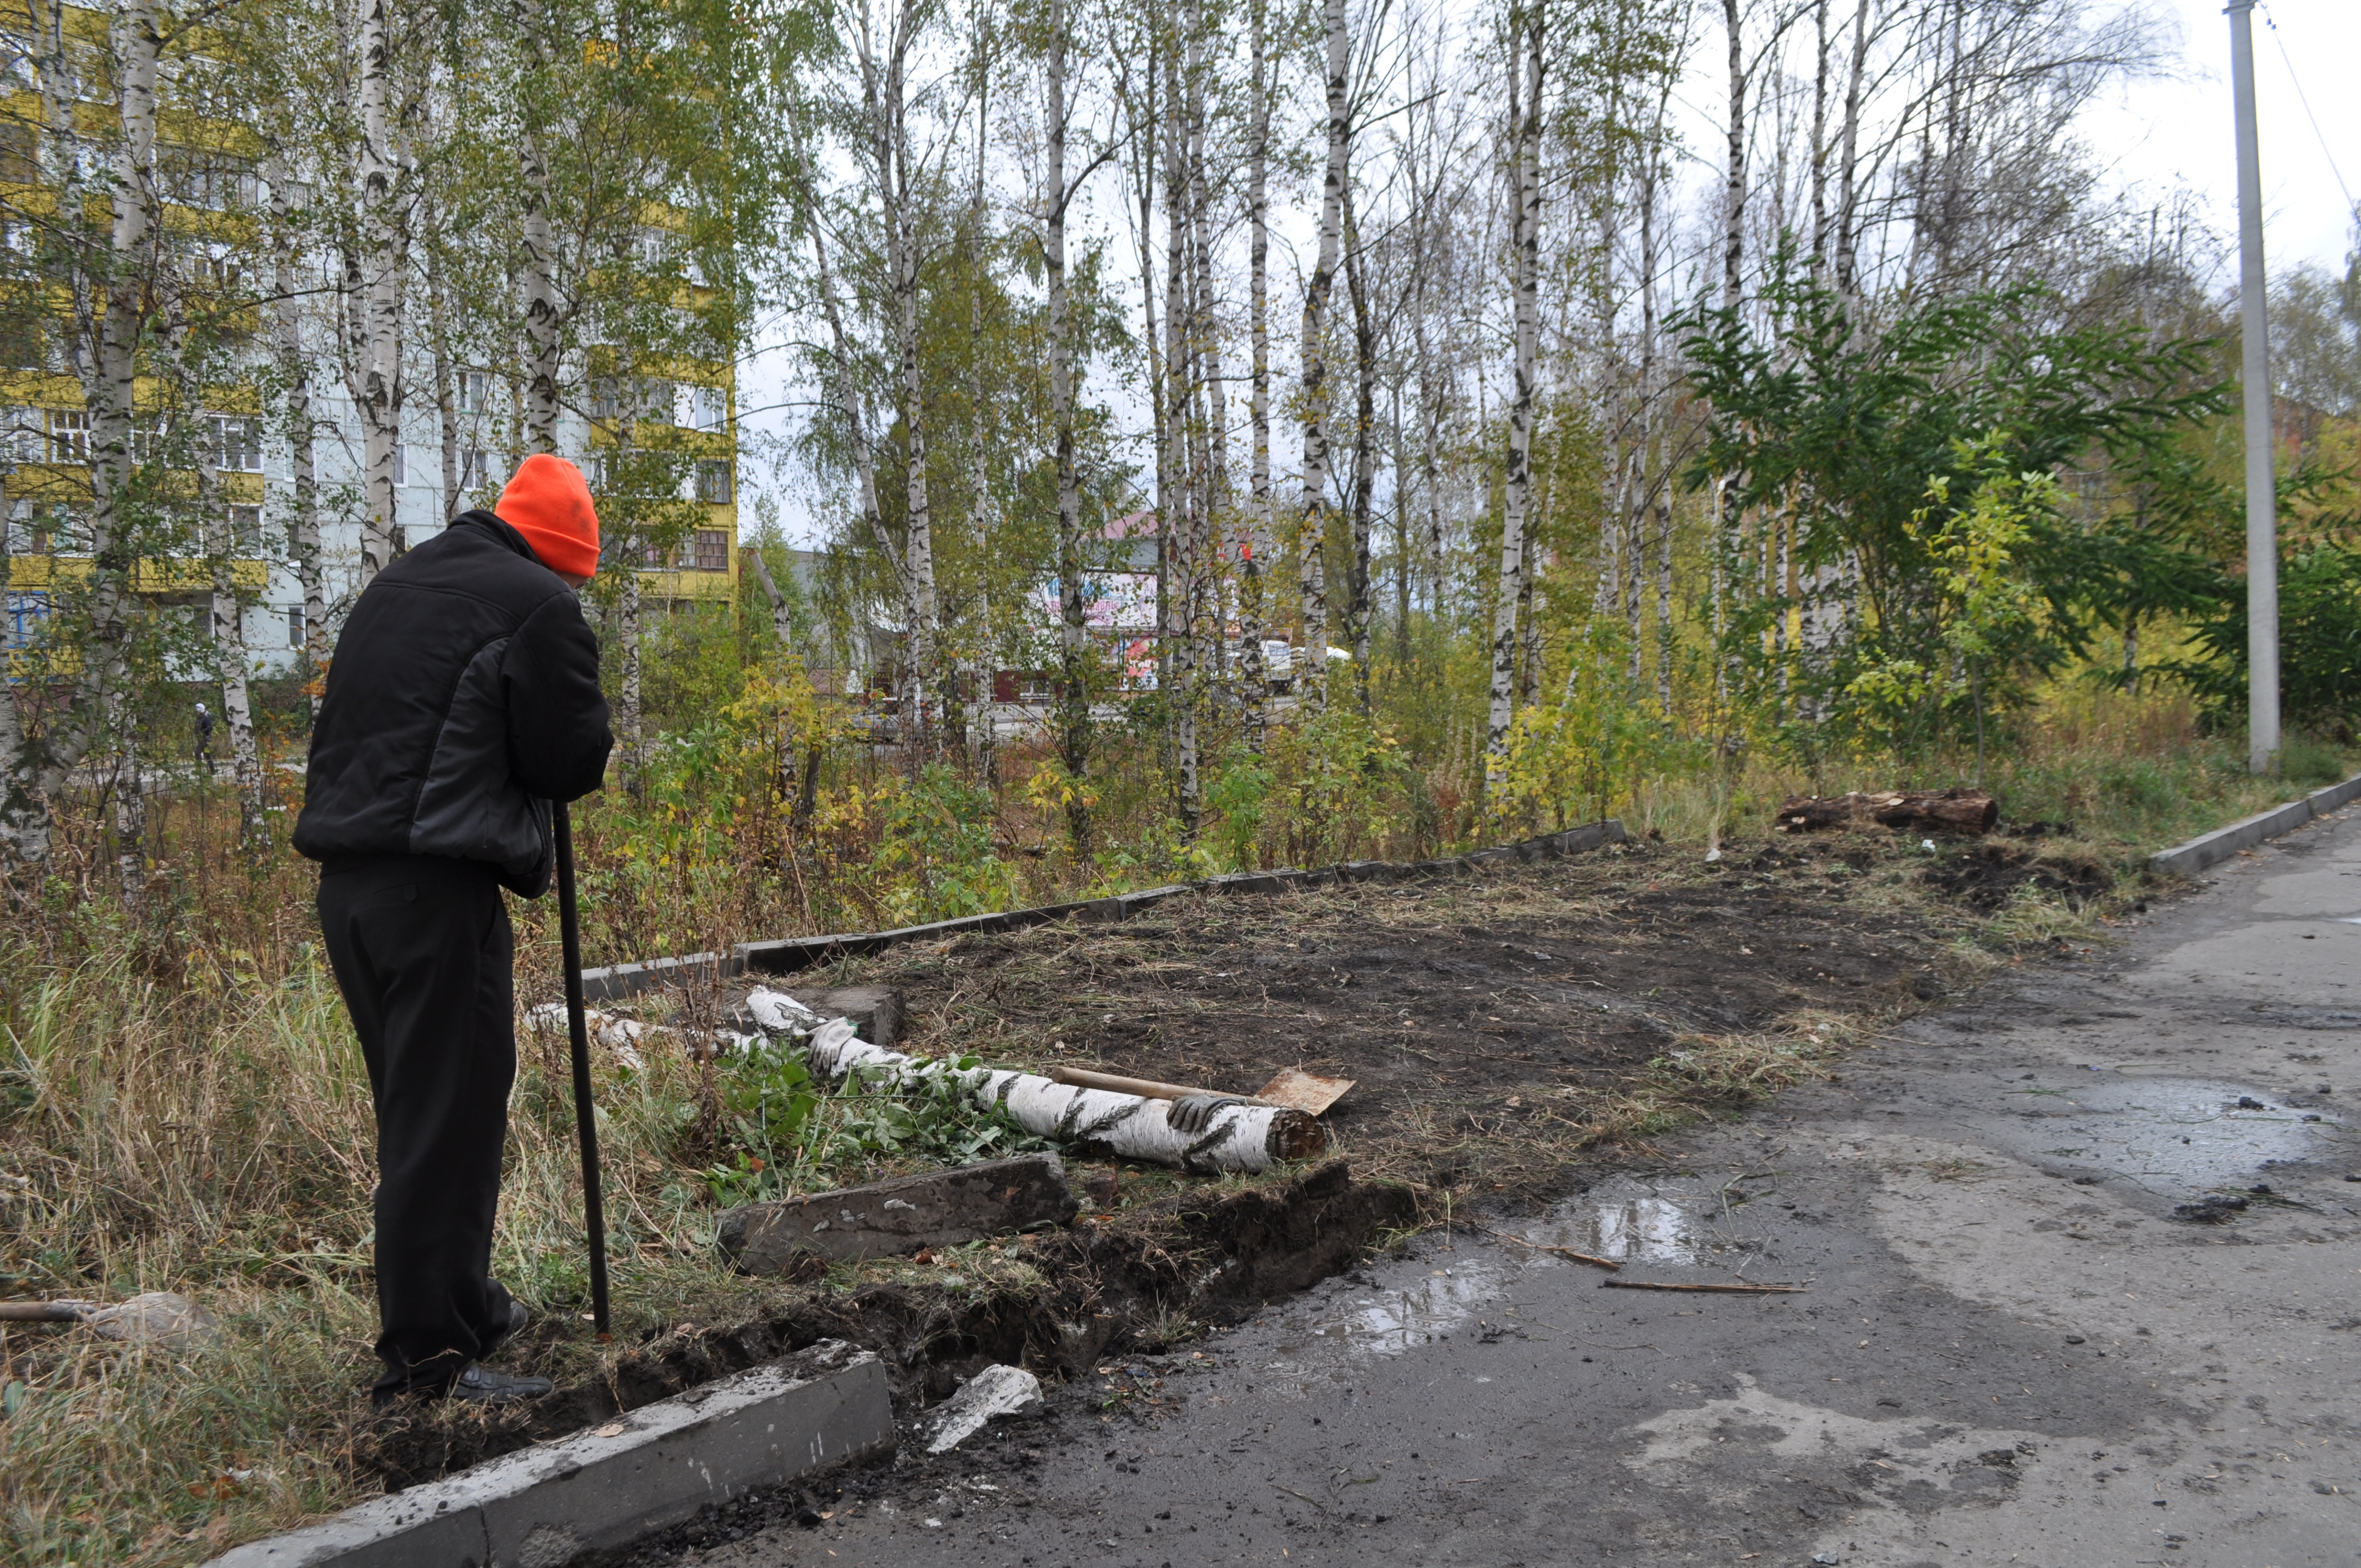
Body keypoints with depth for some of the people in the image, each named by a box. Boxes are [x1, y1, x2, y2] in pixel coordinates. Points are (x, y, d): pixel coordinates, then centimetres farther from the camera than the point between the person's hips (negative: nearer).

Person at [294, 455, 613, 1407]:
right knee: (448, 1118, -3)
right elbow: (573, 761, -7)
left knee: (417, 1105, 19)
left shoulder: (400, 583, 20)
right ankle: (426, 1358, 2)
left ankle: (462, 1302, 33)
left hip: (347, 879, 9)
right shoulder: (535, 604, -7)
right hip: (434, 887, -9)